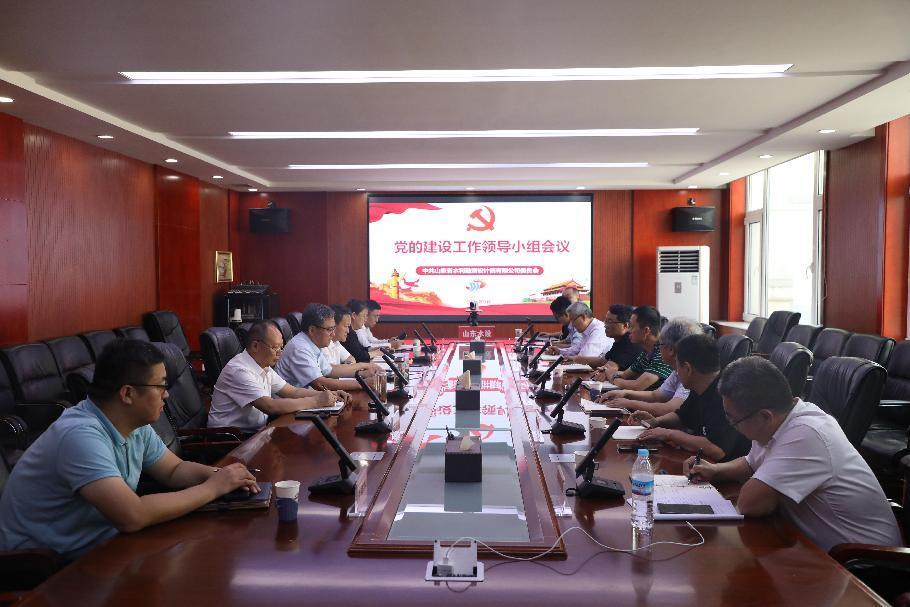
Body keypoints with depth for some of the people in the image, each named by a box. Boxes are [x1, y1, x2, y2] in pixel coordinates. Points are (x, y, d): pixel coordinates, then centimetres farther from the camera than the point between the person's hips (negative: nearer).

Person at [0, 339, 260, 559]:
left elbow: (174, 469, 11)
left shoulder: (135, 425, -2)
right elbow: (132, 516, -37)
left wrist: (216, 474, -11)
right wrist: (212, 488, -25)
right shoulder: (80, 434, -29)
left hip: (95, 546, 8)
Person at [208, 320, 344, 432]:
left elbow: (293, 391, 11)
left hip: (256, 429, 9)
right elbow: (271, 406, -28)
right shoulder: (239, 370, -21)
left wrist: (328, 395, -4)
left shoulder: (264, 366, 8)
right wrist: (316, 401, -22)